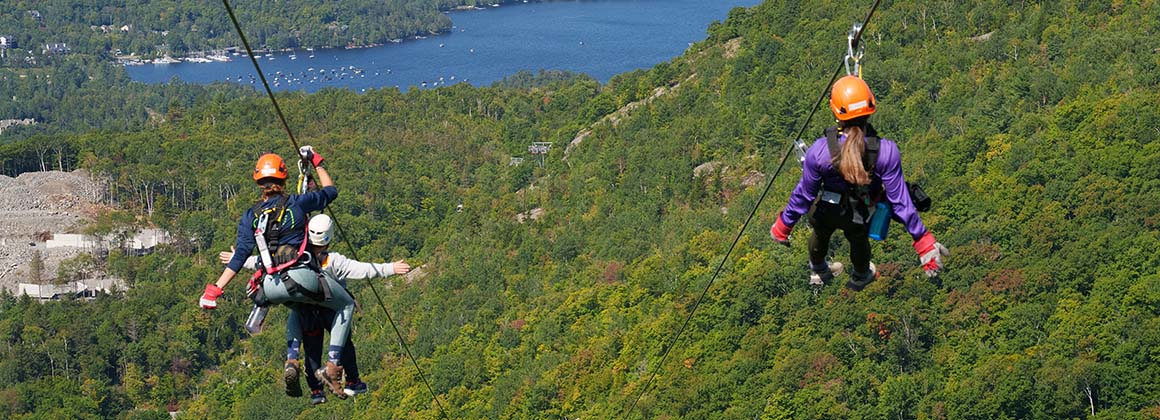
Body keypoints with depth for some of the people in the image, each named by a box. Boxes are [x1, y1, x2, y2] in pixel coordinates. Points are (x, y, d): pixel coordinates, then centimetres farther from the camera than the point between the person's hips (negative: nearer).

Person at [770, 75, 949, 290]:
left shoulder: (819, 151, -39)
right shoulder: (886, 152, -38)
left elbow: (804, 194, -23)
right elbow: (899, 200, -27)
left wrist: (784, 225, -4)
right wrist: (923, 241, -14)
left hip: (825, 211, 0)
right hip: (860, 215, 1)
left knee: (820, 235, 36)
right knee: (859, 241, 36)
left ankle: (818, 272, 67)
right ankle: (860, 277, 68)